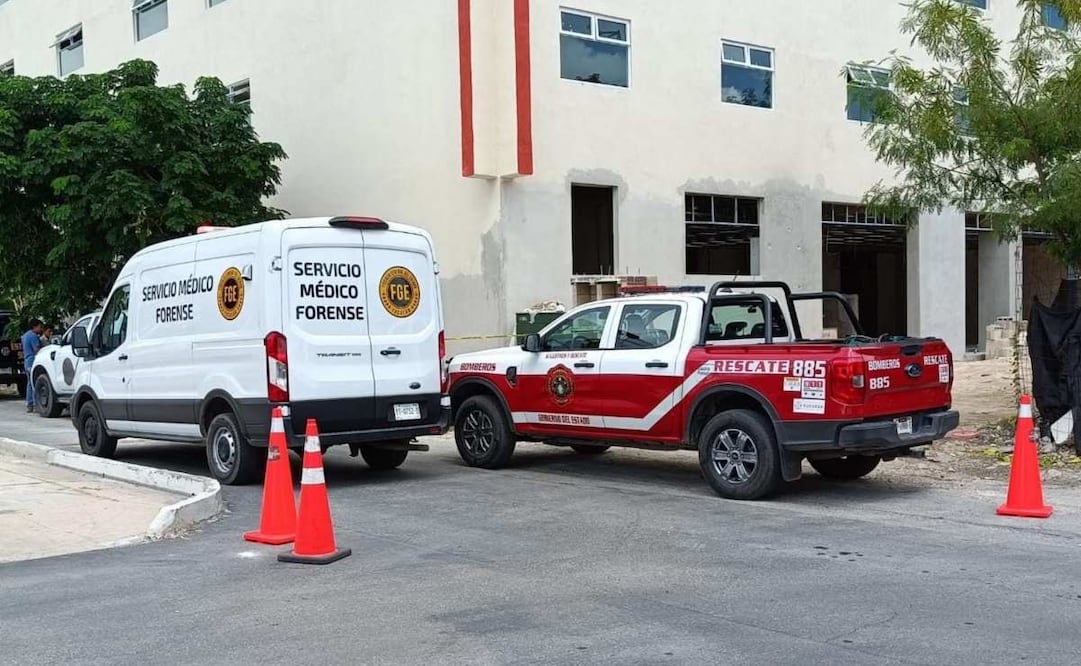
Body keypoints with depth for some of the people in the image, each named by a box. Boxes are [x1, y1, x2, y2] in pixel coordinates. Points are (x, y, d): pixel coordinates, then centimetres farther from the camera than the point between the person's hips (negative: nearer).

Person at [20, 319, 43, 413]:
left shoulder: (25, 335, 18)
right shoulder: (33, 336, -14)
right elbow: (37, 351, -18)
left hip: (27, 362, 10)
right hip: (34, 362, -10)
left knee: (30, 384, 12)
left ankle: (29, 405, 14)